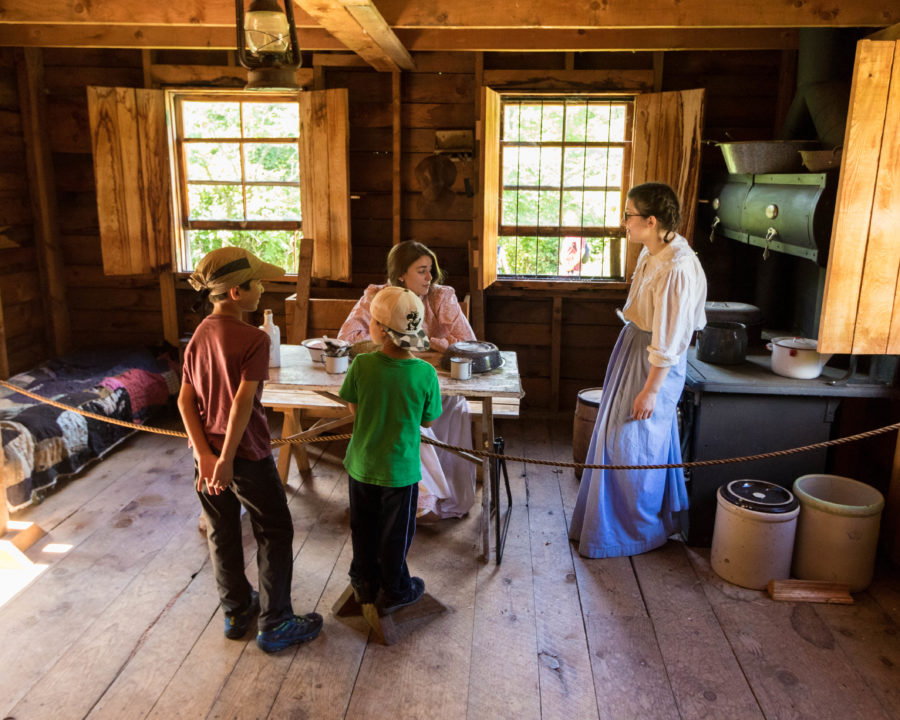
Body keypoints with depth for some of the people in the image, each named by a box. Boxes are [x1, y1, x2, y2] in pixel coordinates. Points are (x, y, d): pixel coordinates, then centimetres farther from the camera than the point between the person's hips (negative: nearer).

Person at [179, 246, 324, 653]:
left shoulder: (199, 336, 2)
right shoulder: (253, 339, -19)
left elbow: (186, 400, -3)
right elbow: (243, 402, -26)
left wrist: (205, 455, -8)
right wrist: (227, 460, -21)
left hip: (207, 453, 7)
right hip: (247, 454, -7)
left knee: (222, 535, 20)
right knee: (275, 535, 10)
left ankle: (236, 612, 37)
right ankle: (275, 625, 18)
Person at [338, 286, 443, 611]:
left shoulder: (362, 365, -18)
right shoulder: (425, 373, -19)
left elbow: (354, 408, -3)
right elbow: (428, 421, -7)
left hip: (362, 465, 2)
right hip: (399, 471, -1)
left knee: (363, 529, 22)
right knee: (395, 534, 17)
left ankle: (365, 582, 41)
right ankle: (393, 591, 34)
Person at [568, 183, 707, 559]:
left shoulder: (677, 268, -28)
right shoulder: (652, 253, 1)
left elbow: (669, 341, -25)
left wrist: (651, 390, -20)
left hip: (653, 363, -10)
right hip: (633, 347, 10)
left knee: (632, 445, 3)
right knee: (615, 435, 20)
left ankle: (640, 531, 25)